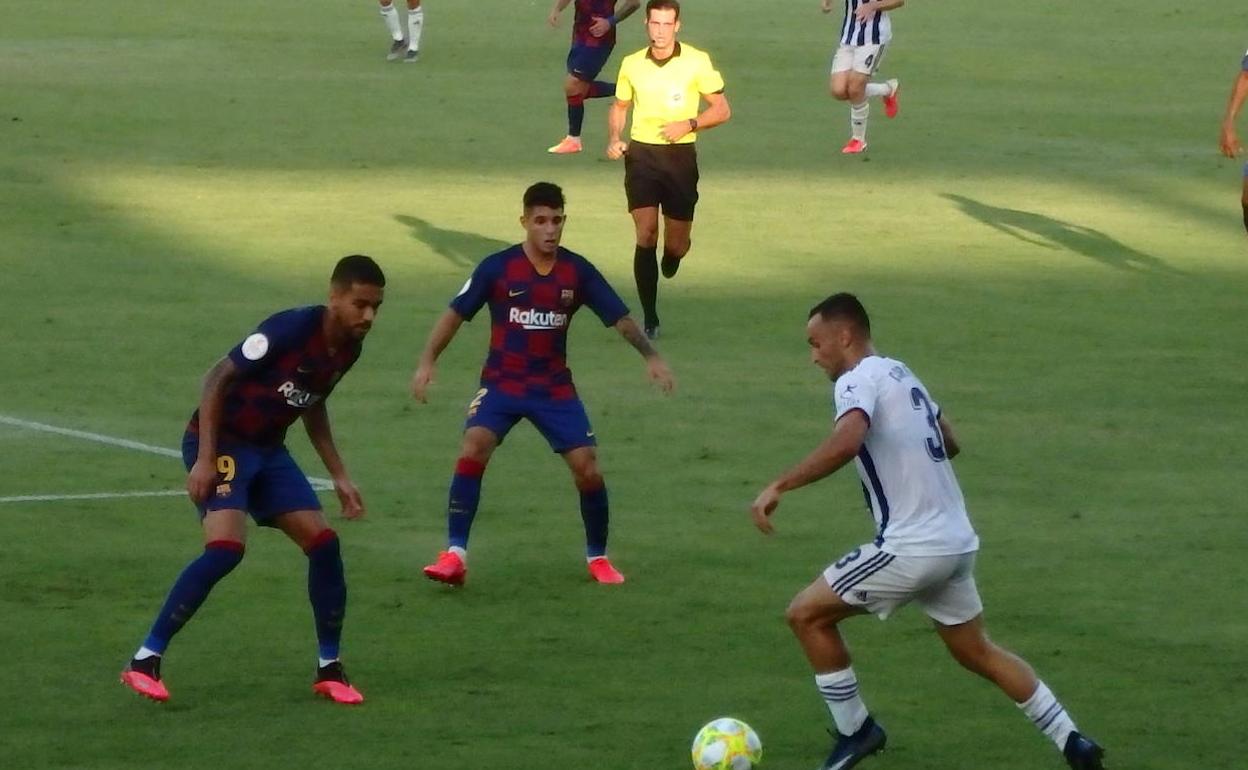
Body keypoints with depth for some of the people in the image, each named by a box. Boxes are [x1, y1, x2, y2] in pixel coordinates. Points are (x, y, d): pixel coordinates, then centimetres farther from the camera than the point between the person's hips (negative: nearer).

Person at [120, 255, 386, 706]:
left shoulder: (348, 349, 1)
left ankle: (329, 670, 12)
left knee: (323, 542, -1)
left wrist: (339, 476, 17)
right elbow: (217, 378, -20)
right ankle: (145, 662, -17)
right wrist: (205, 459, -23)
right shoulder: (292, 329, -24)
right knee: (226, 548, -24)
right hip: (222, 443, -8)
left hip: (268, 449, 8)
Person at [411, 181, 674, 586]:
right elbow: (456, 313, -3)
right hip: (502, 383, -2)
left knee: (588, 469, -5)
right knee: (473, 449, -25)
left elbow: (620, 317, 1)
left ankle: (598, 557, 19)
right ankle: (455, 555, -23)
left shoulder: (578, 271, -4)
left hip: (555, 388, 2)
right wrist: (428, 361, -12)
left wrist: (651, 356, -12)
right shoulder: (498, 268, -10)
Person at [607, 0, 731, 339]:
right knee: (645, 235, -12)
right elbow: (620, 106, 18)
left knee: (677, 244, 4)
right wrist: (613, 139, 0)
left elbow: (722, 110, 1)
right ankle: (649, 320, -6)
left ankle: (670, 261, 44)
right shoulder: (632, 64, 3)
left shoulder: (697, 62, -5)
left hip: (680, 156, -1)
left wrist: (689, 125, -15)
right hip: (641, 155, 1)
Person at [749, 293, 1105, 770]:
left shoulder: (858, 380, -12)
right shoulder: (901, 375, 16)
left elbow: (845, 442, -33)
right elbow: (949, 443, 28)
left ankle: (854, 732, 8)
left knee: (807, 615, 3)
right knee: (976, 651, 21)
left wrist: (778, 487, -30)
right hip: (957, 542, 9)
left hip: (912, 549, -9)